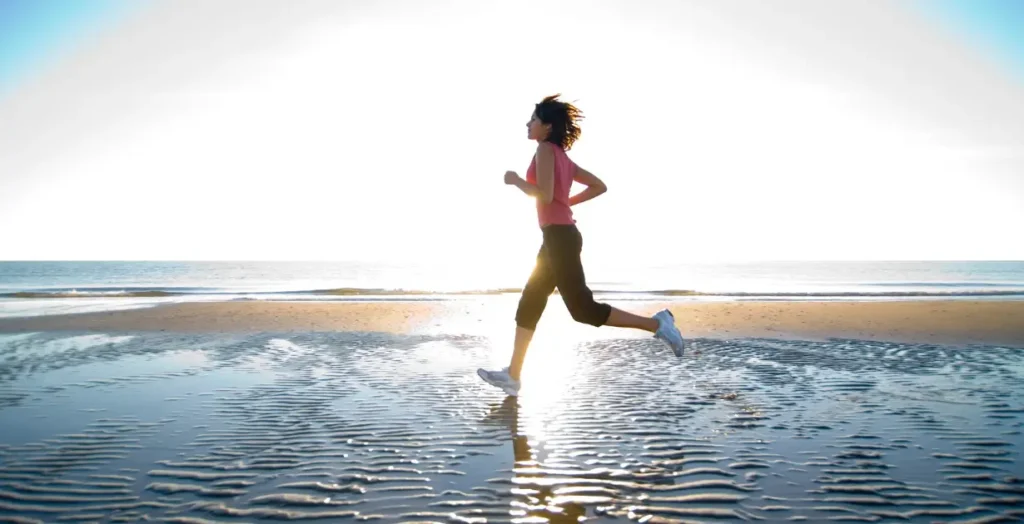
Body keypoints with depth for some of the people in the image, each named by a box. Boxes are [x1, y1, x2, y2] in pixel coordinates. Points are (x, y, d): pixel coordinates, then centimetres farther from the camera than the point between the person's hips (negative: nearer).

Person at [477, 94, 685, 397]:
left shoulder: (546, 149, -8)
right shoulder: (562, 157, 17)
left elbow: (545, 196, -20)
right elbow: (599, 186, 19)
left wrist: (515, 181, -5)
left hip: (559, 237, -10)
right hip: (560, 237, 10)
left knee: (582, 308, -6)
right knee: (528, 305, 10)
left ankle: (655, 324, -2)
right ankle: (512, 376, 15)